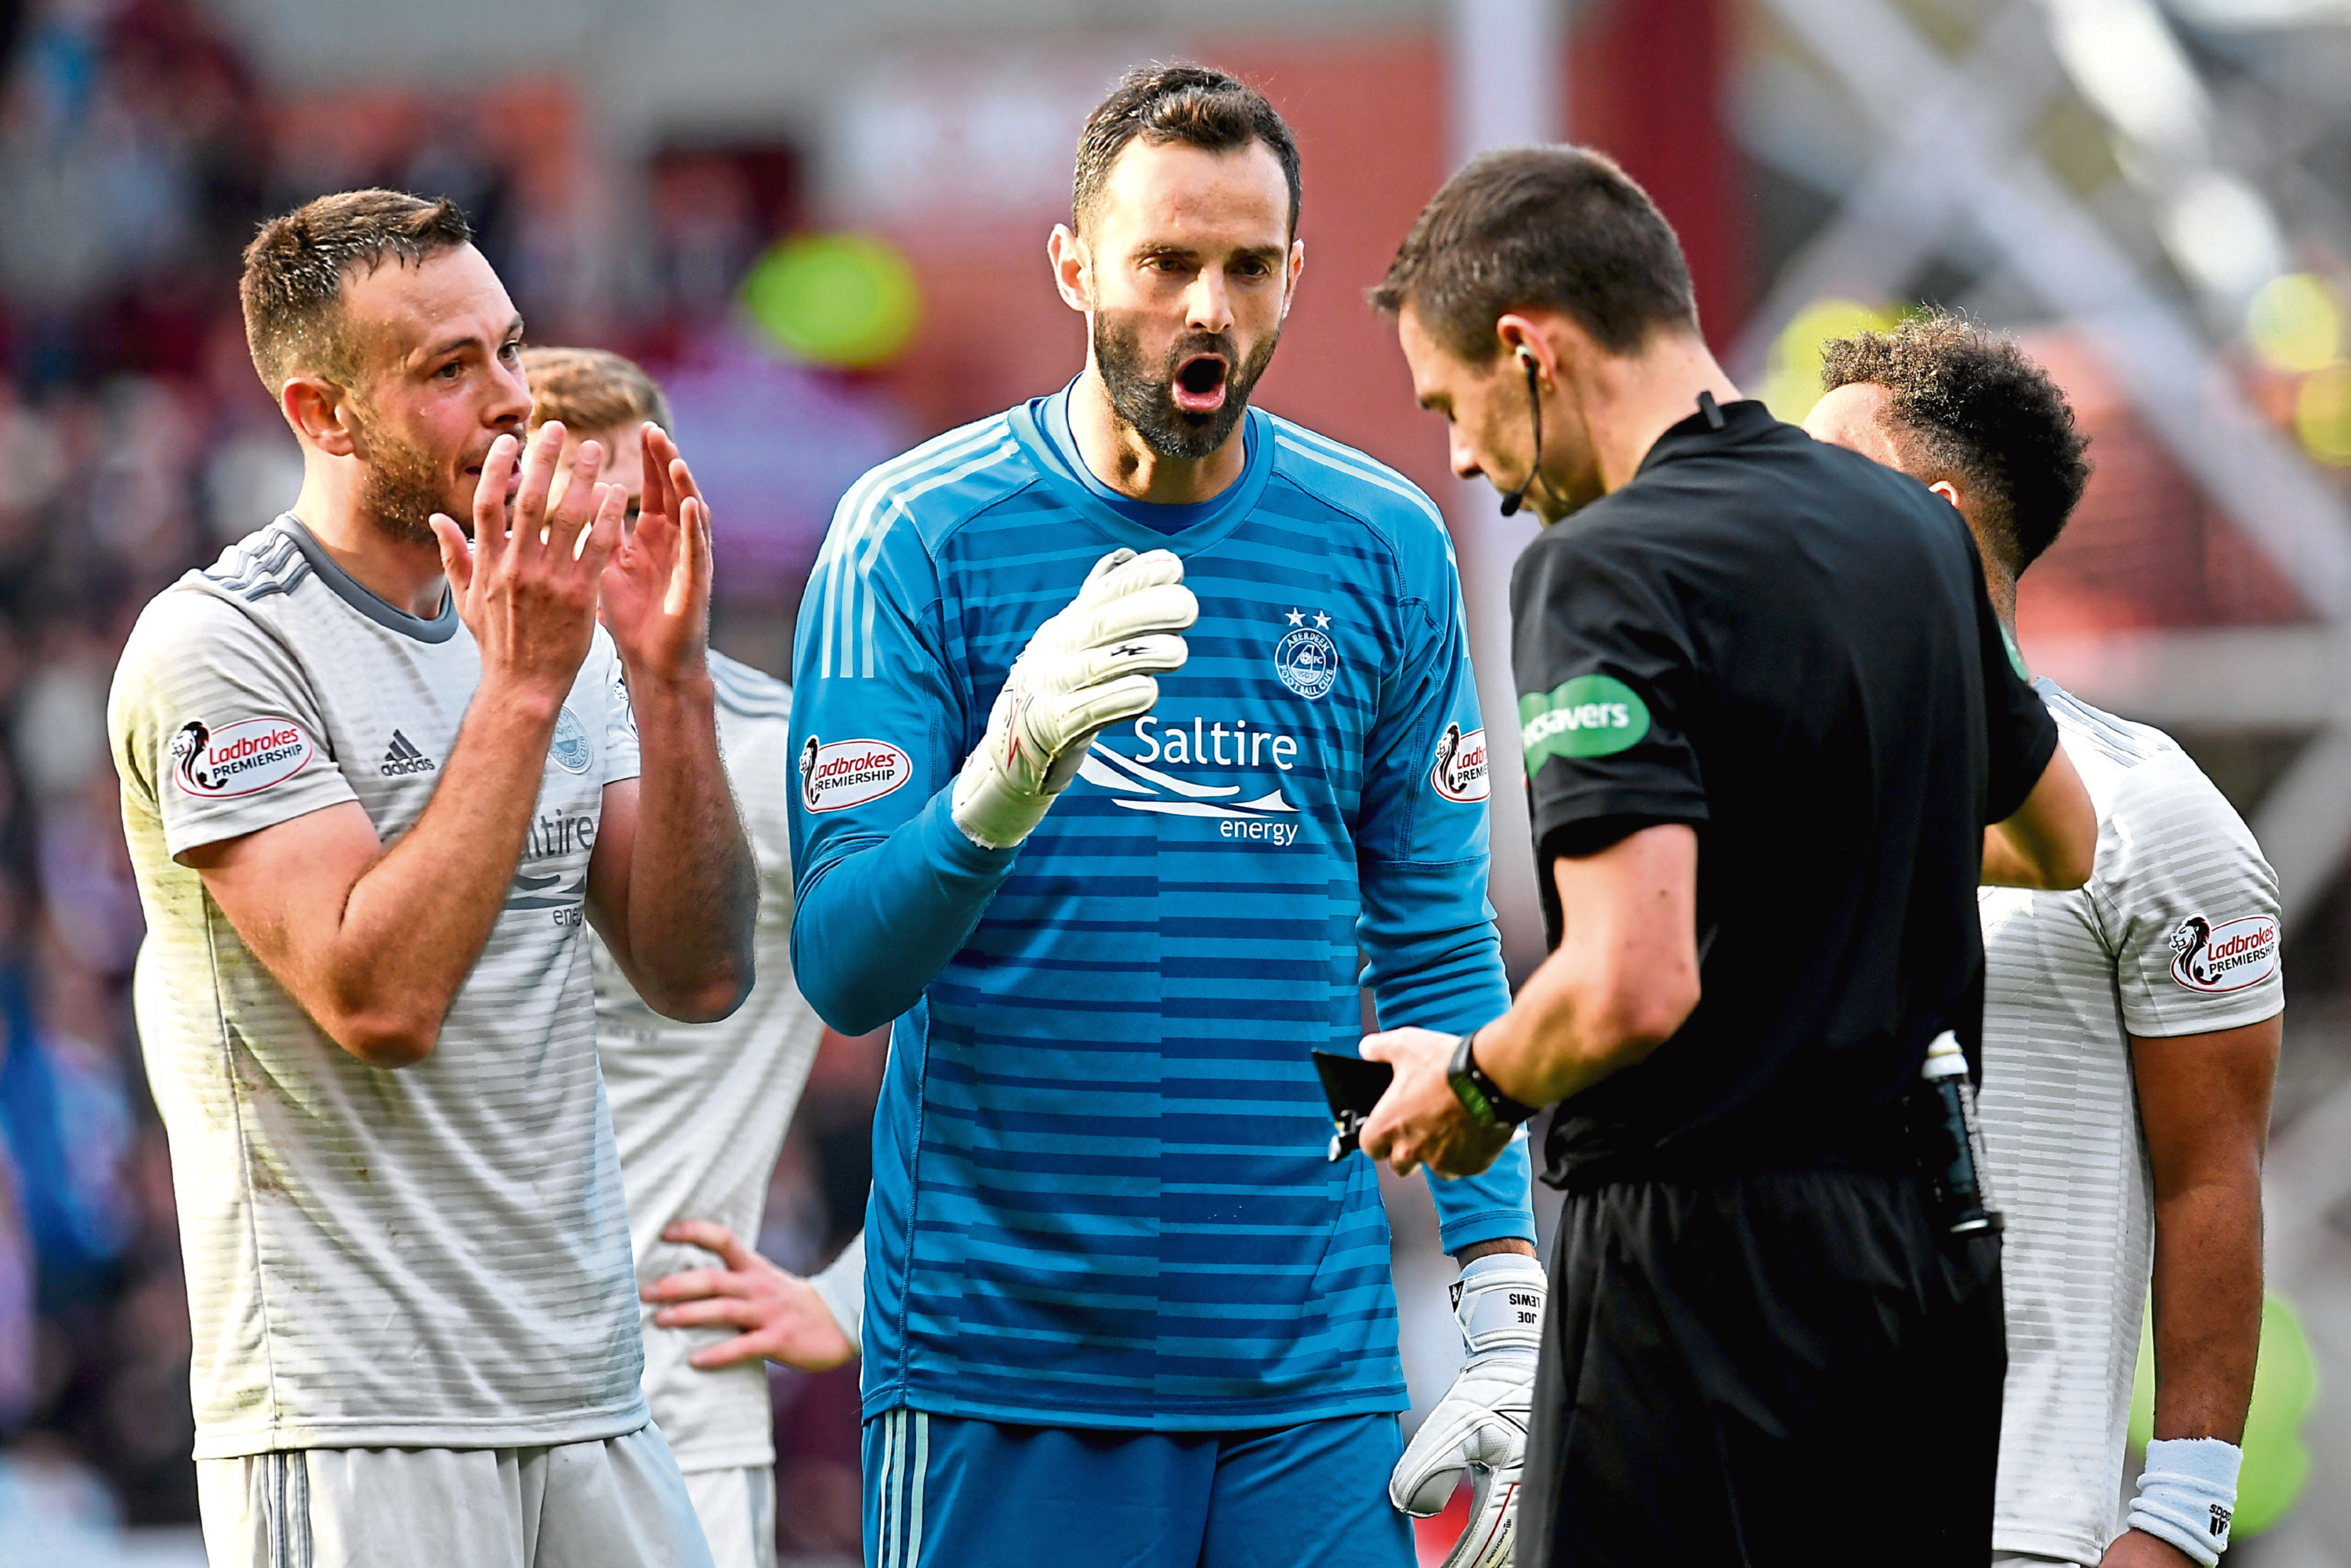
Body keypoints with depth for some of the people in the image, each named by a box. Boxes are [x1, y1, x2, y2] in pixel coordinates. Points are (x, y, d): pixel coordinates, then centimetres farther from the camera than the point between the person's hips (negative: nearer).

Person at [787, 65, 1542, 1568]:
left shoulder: (1384, 546, 5)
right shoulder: (918, 532, -3)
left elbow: (1440, 953, 10)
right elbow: (844, 970, -8)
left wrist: (1509, 1313, 1)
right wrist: (1002, 783, -28)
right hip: (995, 1371, -2)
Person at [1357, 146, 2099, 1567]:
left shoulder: (1608, 571, -15)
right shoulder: (1911, 530, 10)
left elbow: (1633, 989, -24)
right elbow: (2061, 842, 28)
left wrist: (1475, 1085, -4)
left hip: (1708, 1260, -8)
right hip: (1927, 1239, 8)